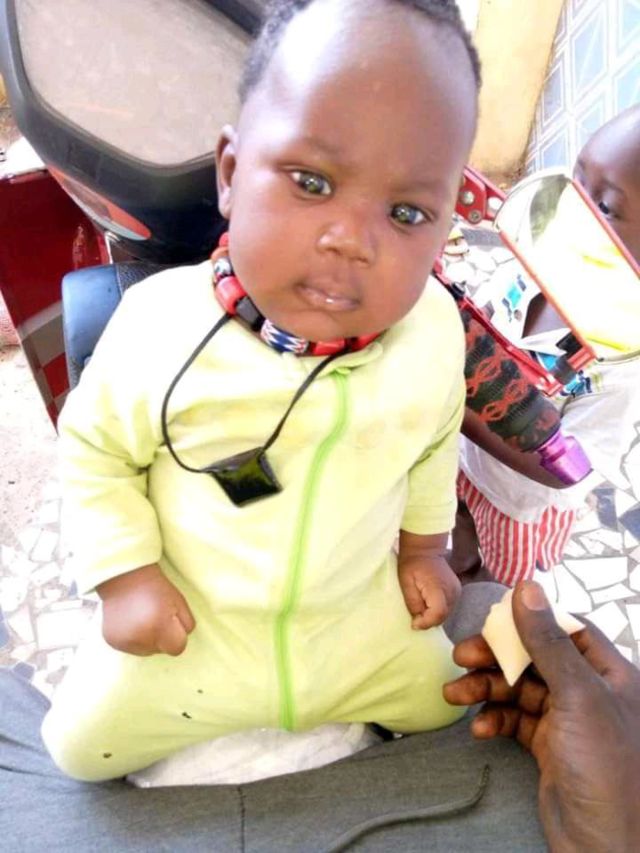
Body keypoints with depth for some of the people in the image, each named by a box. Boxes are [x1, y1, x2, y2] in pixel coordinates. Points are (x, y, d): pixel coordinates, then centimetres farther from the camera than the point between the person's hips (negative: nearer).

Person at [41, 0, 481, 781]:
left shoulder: (434, 333, -19)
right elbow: (94, 450, -10)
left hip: (361, 616, 2)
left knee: (437, 704, 18)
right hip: (190, 624, -1)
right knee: (84, 744, 9)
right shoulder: (159, 323, -26)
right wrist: (125, 575, -13)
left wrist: (425, 547, 10)